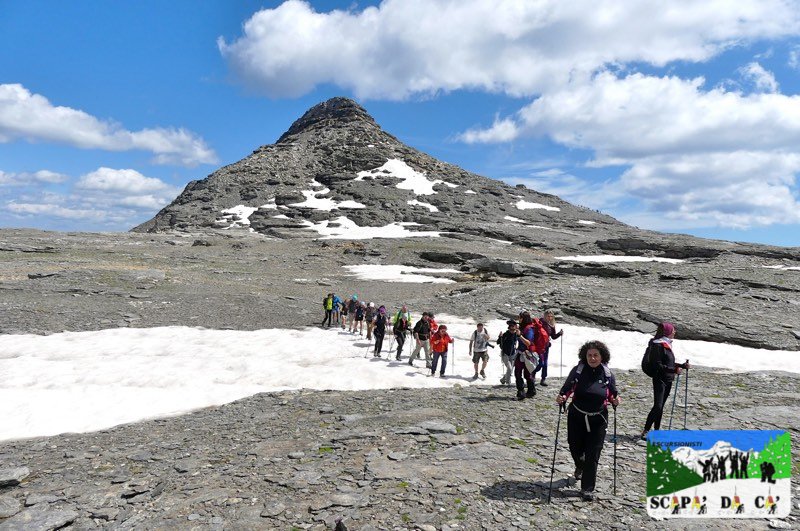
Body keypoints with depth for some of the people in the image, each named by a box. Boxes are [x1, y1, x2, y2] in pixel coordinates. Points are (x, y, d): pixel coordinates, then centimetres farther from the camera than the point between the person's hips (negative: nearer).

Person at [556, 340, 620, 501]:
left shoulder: (608, 374, -5)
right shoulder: (577, 371, -9)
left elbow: (612, 395, 8)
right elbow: (566, 389, -3)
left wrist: (615, 400, -14)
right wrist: (561, 397, -23)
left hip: (598, 420, 0)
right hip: (576, 417, 1)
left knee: (592, 455, -1)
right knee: (575, 448, 16)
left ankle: (587, 489, 12)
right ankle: (580, 466, 51)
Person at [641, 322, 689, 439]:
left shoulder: (667, 344, 13)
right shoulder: (658, 345, -15)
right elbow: (658, 365, -19)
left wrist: (682, 366, 12)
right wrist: (674, 370, -24)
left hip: (668, 380, 9)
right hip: (660, 380, -9)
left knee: (661, 406, 13)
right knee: (657, 406, -12)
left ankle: (657, 430, 20)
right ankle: (645, 431, -7)